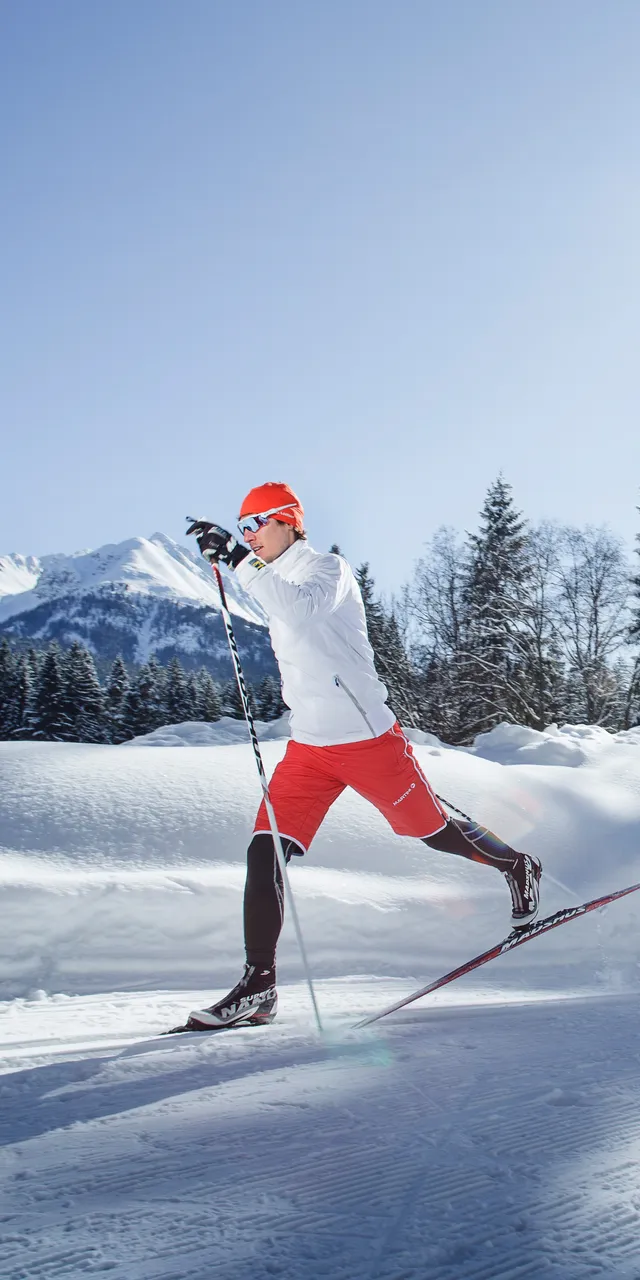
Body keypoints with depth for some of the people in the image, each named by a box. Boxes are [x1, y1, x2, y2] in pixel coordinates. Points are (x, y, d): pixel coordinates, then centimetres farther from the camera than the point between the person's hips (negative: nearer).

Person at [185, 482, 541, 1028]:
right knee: (265, 852, -8)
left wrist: (239, 560, -37)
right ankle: (259, 986, -5)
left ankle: (518, 866, 37)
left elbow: (302, 609, -34)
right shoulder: (280, 582, 15)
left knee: (433, 829, 8)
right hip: (308, 747, 7)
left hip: (367, 736, -7)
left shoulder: (326, 568, -10)